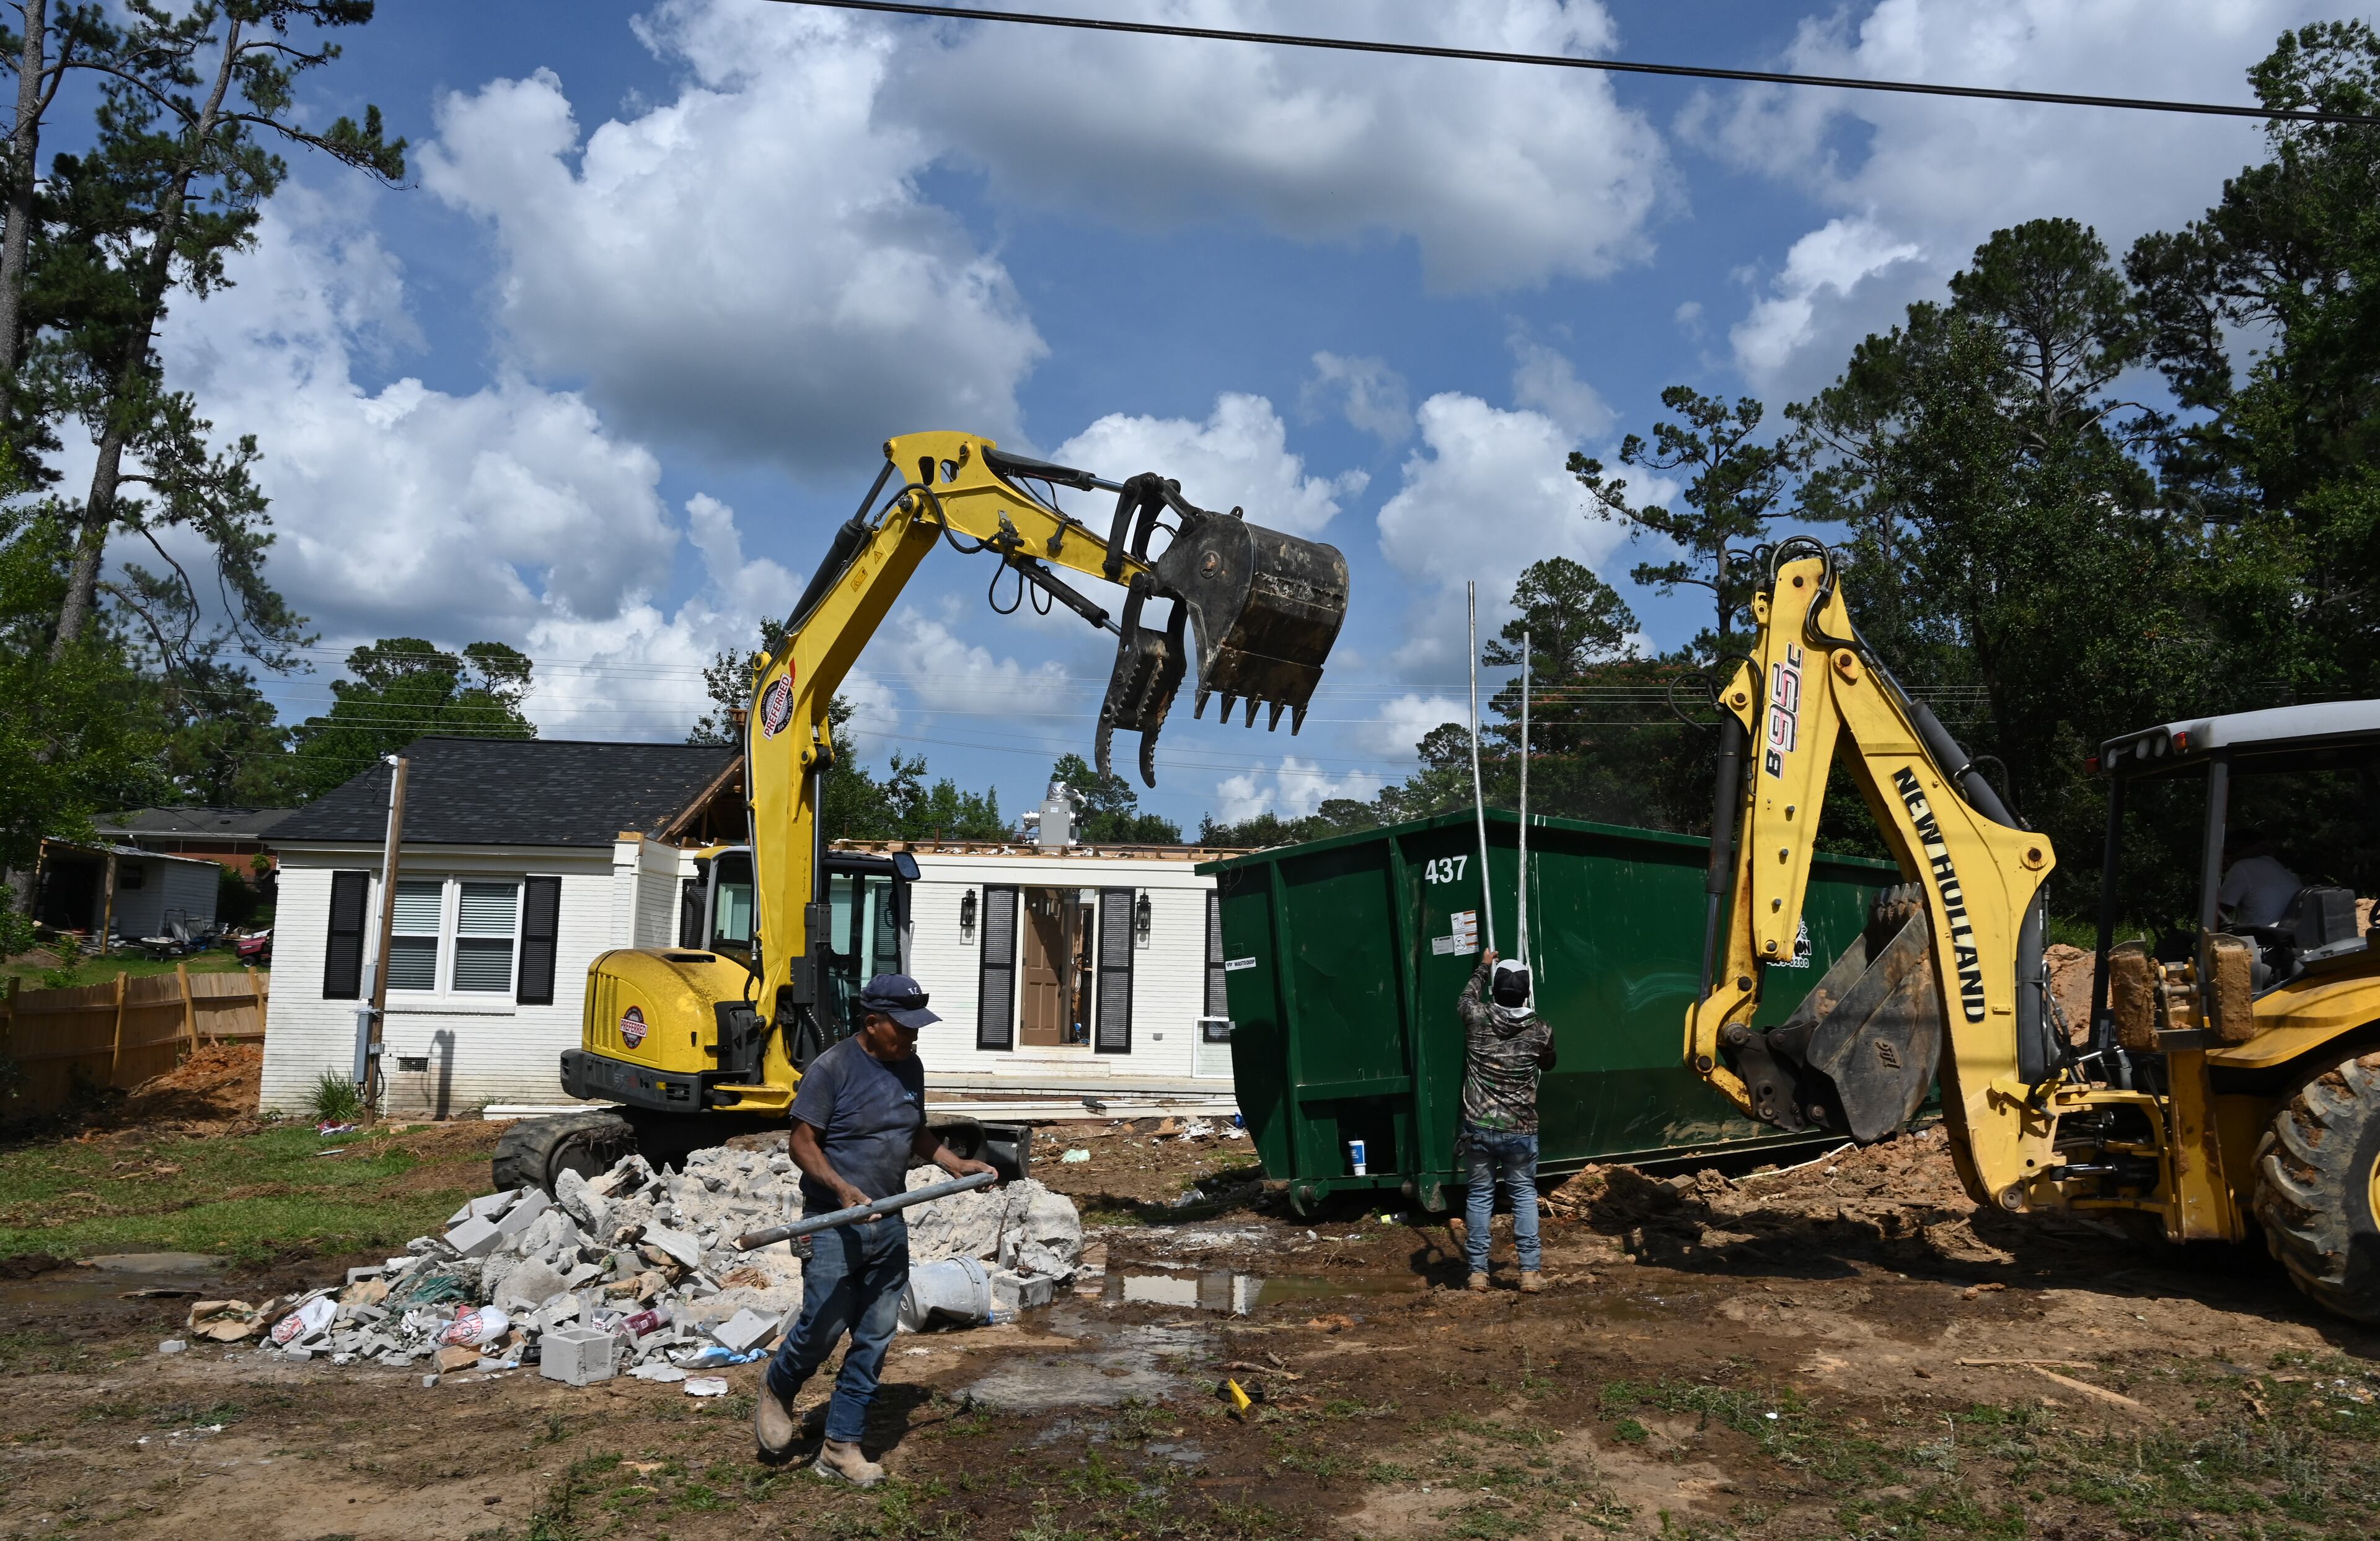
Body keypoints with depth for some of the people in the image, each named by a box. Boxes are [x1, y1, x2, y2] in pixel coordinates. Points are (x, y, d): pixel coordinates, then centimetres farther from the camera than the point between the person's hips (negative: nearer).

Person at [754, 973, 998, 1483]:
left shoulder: (910, 1068, 8)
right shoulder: (831, 1069, -13)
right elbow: (802, 1142, -13)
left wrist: (955, 1164, 8)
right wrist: (842, 1189, -26)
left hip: (890, 1225, 6)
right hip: (835, 1225, -6)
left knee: (874, 1340, 7)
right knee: (823, 1328, -3)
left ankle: (842, 1446, 18)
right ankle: (776, 1394, 29)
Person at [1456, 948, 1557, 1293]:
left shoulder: (1477, 1019, -8)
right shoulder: (1540, 1032, -7)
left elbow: (1468, 995, 18)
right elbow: (1548, 1065, 16)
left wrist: (1484, 967, 34)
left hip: (1479, 1128, 1)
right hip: (1520, 1131, -1)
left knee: (1479, 1195, 10)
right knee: (1524, 1195, 10)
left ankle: (1478, 1271, 13)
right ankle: (1531, 1271, 6)